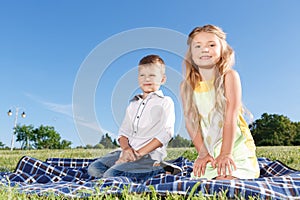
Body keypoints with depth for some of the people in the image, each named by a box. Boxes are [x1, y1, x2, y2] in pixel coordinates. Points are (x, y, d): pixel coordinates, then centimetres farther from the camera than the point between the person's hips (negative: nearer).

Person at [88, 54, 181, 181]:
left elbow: (165, 133, -11)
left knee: (111, 175, -23)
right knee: (93, 169, -5)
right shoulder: (133, 104, 18)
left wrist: (139, 153, -17)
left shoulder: (165, 102, 0)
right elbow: (123, 132, 13)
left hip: (149, 155, -7)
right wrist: (126, 148, -10)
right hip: (127, 152, 7)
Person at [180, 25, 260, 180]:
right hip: (209, 151, 3)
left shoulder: (229, 76, -9)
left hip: (235, 147, -3)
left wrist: (226, 153, -19)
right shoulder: (186, 86, -1)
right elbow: (190, 122, -5)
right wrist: (202, 153, -11)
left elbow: (231, 116, -15)